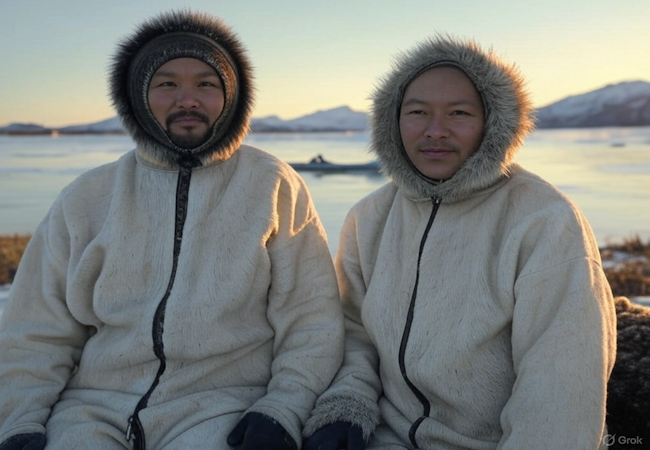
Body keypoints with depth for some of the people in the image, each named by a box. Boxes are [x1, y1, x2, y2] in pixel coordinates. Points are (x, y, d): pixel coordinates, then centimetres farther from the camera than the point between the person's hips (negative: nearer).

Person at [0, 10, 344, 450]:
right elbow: (36, 334, 9)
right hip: (93, 409, 2)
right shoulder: (87, 198, 9)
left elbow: (311, 320, 0)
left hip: (221, 410, -1)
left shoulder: (274, 186, 4)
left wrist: (281, 410, -11)